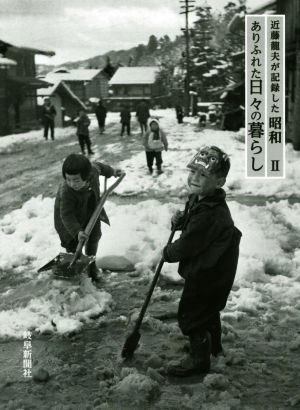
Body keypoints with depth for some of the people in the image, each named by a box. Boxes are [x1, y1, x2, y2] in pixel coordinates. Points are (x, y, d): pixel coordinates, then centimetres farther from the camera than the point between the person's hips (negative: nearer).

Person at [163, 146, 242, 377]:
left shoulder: (209, 214, -34)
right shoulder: (200, 198, -2)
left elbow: (186, 246, -26)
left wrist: (168, 253, -8)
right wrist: (181, 220, -2)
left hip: (207, 274, -10)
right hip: (212, 269, 10)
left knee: (191, 315, 4)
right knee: (209, 309, 29)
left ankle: (199, 360, 23)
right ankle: (213, 346, 51)